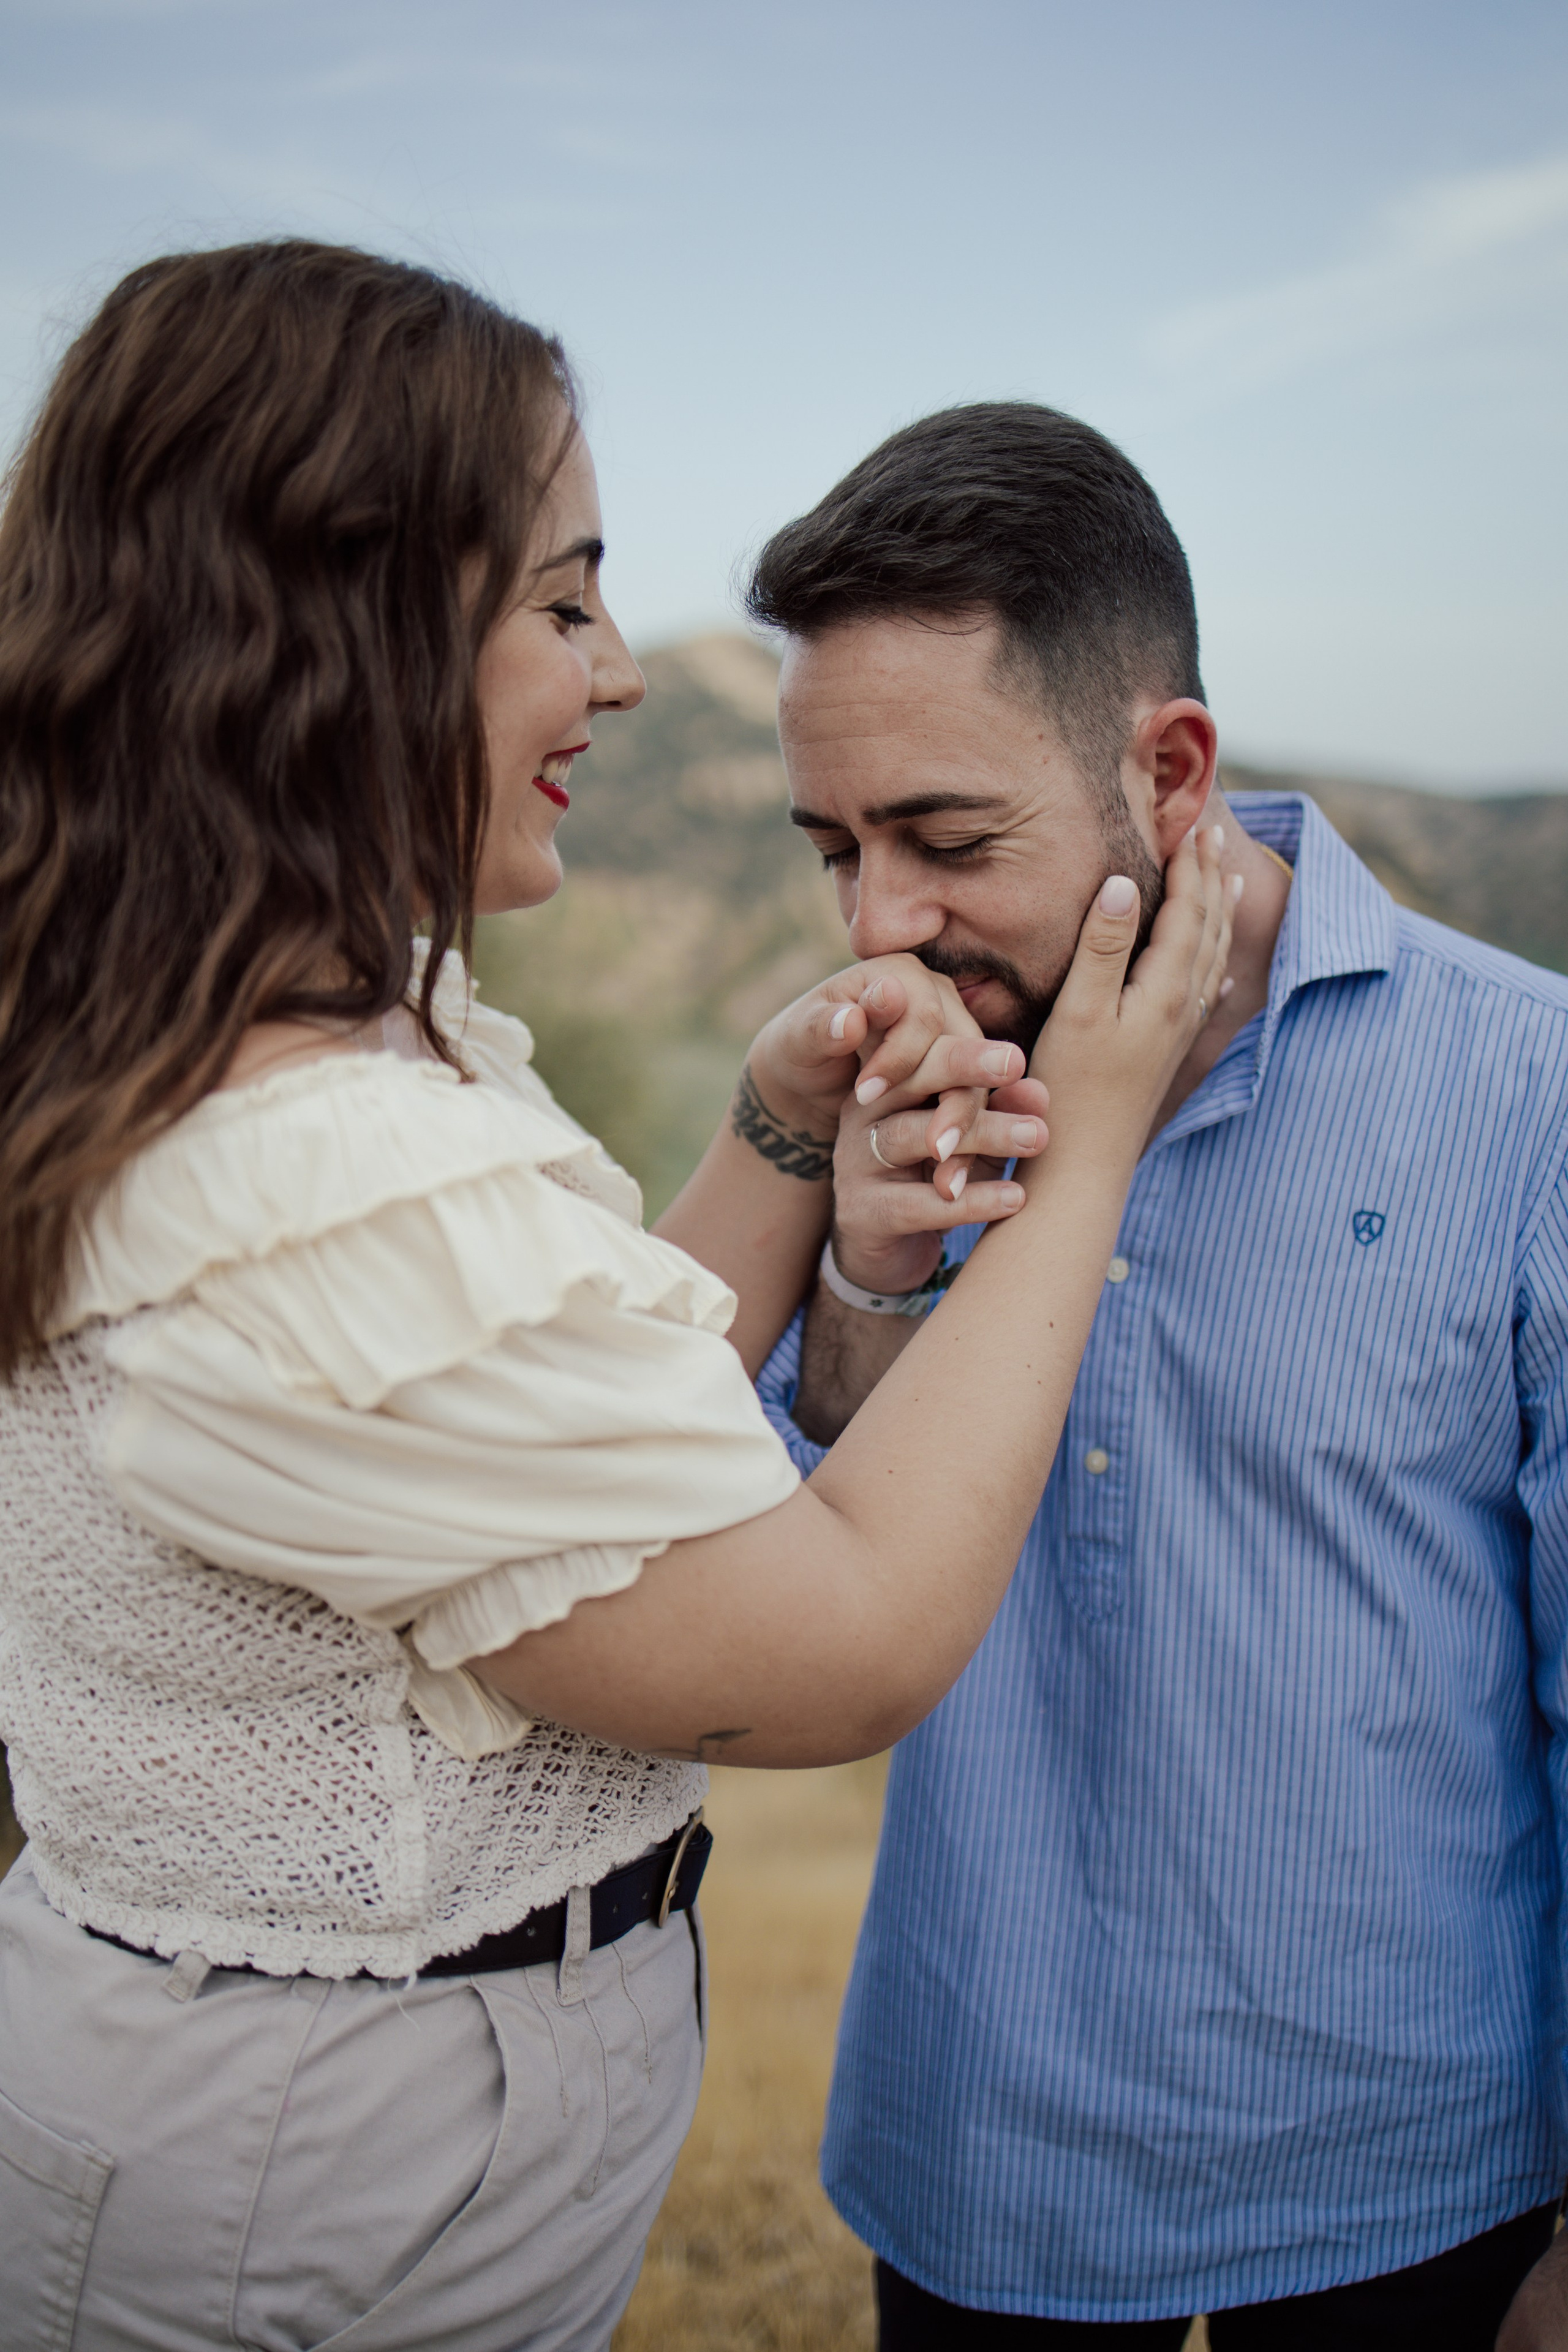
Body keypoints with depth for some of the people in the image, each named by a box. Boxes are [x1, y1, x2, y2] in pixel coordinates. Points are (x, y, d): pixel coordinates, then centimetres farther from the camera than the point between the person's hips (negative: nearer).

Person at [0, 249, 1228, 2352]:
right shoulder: (351, 1202, -33)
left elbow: (609, 1428, 4)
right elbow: (853, 1652, -23)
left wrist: (785, 1127, -9)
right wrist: (1090, 1143, -16)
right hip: (357, 2172, -8)